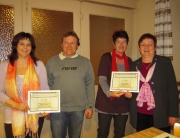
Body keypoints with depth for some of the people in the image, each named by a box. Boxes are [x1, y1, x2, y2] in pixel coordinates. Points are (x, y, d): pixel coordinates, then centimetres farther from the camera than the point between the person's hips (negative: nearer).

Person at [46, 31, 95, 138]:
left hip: (78, 109, 1)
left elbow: (90, 85, 2)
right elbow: (48, 85, 2)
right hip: (57, 109, 0)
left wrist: (90, 106, -1)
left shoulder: (85, 62, 2)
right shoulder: (52, 61, 1)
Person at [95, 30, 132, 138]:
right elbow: (102, 79, -11)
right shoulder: (106, 57, -4)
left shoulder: (129, 61, 10)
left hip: (123, 103, 4)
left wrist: (130, 92, -10)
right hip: (106, 102, -4)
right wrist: (109, 93, -28)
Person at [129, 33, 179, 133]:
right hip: (139, 115, 3)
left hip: (160, 115, -2)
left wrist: (173, 113, -7)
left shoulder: (165, 62, -2)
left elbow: (172, 88, -4)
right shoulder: (134, 65, 8)